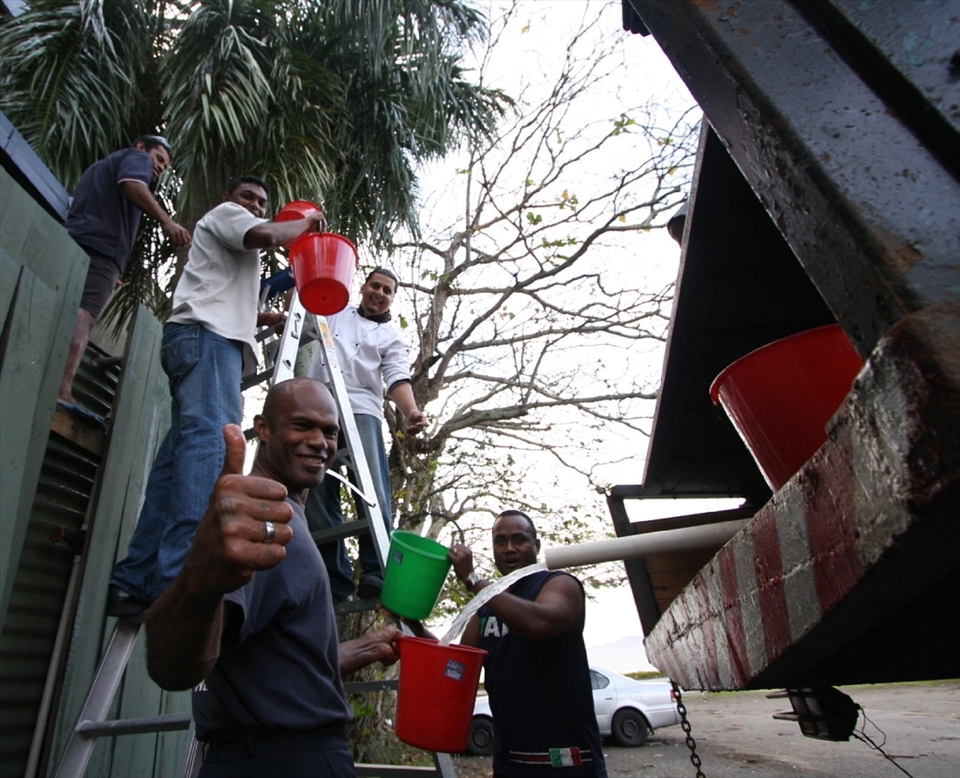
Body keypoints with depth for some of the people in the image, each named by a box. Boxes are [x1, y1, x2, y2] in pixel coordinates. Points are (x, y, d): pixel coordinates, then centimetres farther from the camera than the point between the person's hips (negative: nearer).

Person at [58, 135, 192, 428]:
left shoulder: (100, 166, 41)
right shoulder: (136, 157, 15)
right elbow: (132, 184, -9)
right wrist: (166, 221, -21)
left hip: (72, 242, 9)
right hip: (100, 246, -9)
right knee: (82, 315, -24)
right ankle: (61, 392, -38)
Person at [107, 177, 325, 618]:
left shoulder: (235, 252, 39)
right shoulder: (224, 214, 13)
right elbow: (264, 235, -9)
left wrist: (267, 319, 24)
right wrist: (305, 223, 7)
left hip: (217, 339, 10)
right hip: (204, 335, -10)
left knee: (180, 453, -1)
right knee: (211, 436, -27)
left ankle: (133, 581, -5)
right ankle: (178, 577, -39)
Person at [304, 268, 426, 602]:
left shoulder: (392, 338, 19)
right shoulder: (334, 313, 28)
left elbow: (398, 378, 2)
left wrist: (411, 411, -19)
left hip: (361, 412, -2)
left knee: (372, 492, -20)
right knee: (318, 496, -6)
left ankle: (376, 573, -22)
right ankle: (335, 583, -3)